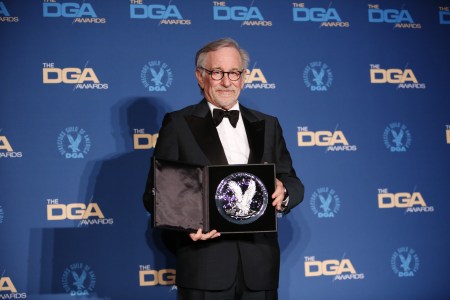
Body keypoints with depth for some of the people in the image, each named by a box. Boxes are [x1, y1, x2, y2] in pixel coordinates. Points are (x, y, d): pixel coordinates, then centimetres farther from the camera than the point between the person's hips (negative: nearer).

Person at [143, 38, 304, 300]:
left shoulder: (268, 125, 13)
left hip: (260, 265, 4)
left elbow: (293, 183, 12)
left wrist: (283, 192, -12)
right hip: (205, 266, -3)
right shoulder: (178, 124, 2)